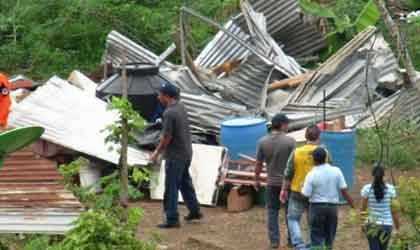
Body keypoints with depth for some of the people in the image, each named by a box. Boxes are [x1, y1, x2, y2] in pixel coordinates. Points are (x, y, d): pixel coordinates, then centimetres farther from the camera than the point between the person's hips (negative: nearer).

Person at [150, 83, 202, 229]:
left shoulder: (169, 113, -22)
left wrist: (156, 154, -8)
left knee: (171, 188, -1)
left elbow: (167, 137, -20)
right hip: (186, 152, 9)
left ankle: (172, 219, 3)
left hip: (175, 155, -9)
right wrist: (159, 149, 19)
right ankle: (195, 211, 32)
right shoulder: (181, 107, 6)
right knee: (185, 183, 22)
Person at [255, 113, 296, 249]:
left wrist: (257, 179, 14)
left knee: (272, 211, 10)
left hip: (272, 182, 2)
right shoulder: (290, 141, -12)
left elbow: (259, 163, 1)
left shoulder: (263, 142, -4)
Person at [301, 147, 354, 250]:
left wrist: (302, 186, 10)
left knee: (316, 238, 2)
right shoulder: (336, 171, -4)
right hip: (332, 206, 3)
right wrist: (352, 206, 1)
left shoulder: (311, 175, -12)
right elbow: (344, 190, -5)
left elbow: (306, 194, -11)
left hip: (317, 207, -3)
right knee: (329, 237, 16)